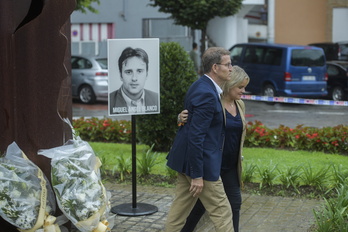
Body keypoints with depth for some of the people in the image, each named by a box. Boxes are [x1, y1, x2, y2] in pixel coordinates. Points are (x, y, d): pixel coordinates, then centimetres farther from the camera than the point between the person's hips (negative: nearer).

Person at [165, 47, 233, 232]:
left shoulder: (201, 86, 10)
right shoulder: (206, 94, -22)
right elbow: (196, 136, -24)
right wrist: (197, 175, -22)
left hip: (186, 159, 10)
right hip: (201, 162, -10)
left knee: (180, 208, 16)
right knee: (222, 212, 2)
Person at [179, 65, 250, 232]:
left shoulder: (240, 105, 5)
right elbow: (187, 119, -11)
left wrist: (239, 160, 14)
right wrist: (181, 118, -33)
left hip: (231, 166, 7)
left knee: (235, 203, 9)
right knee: (201, 204, 6)